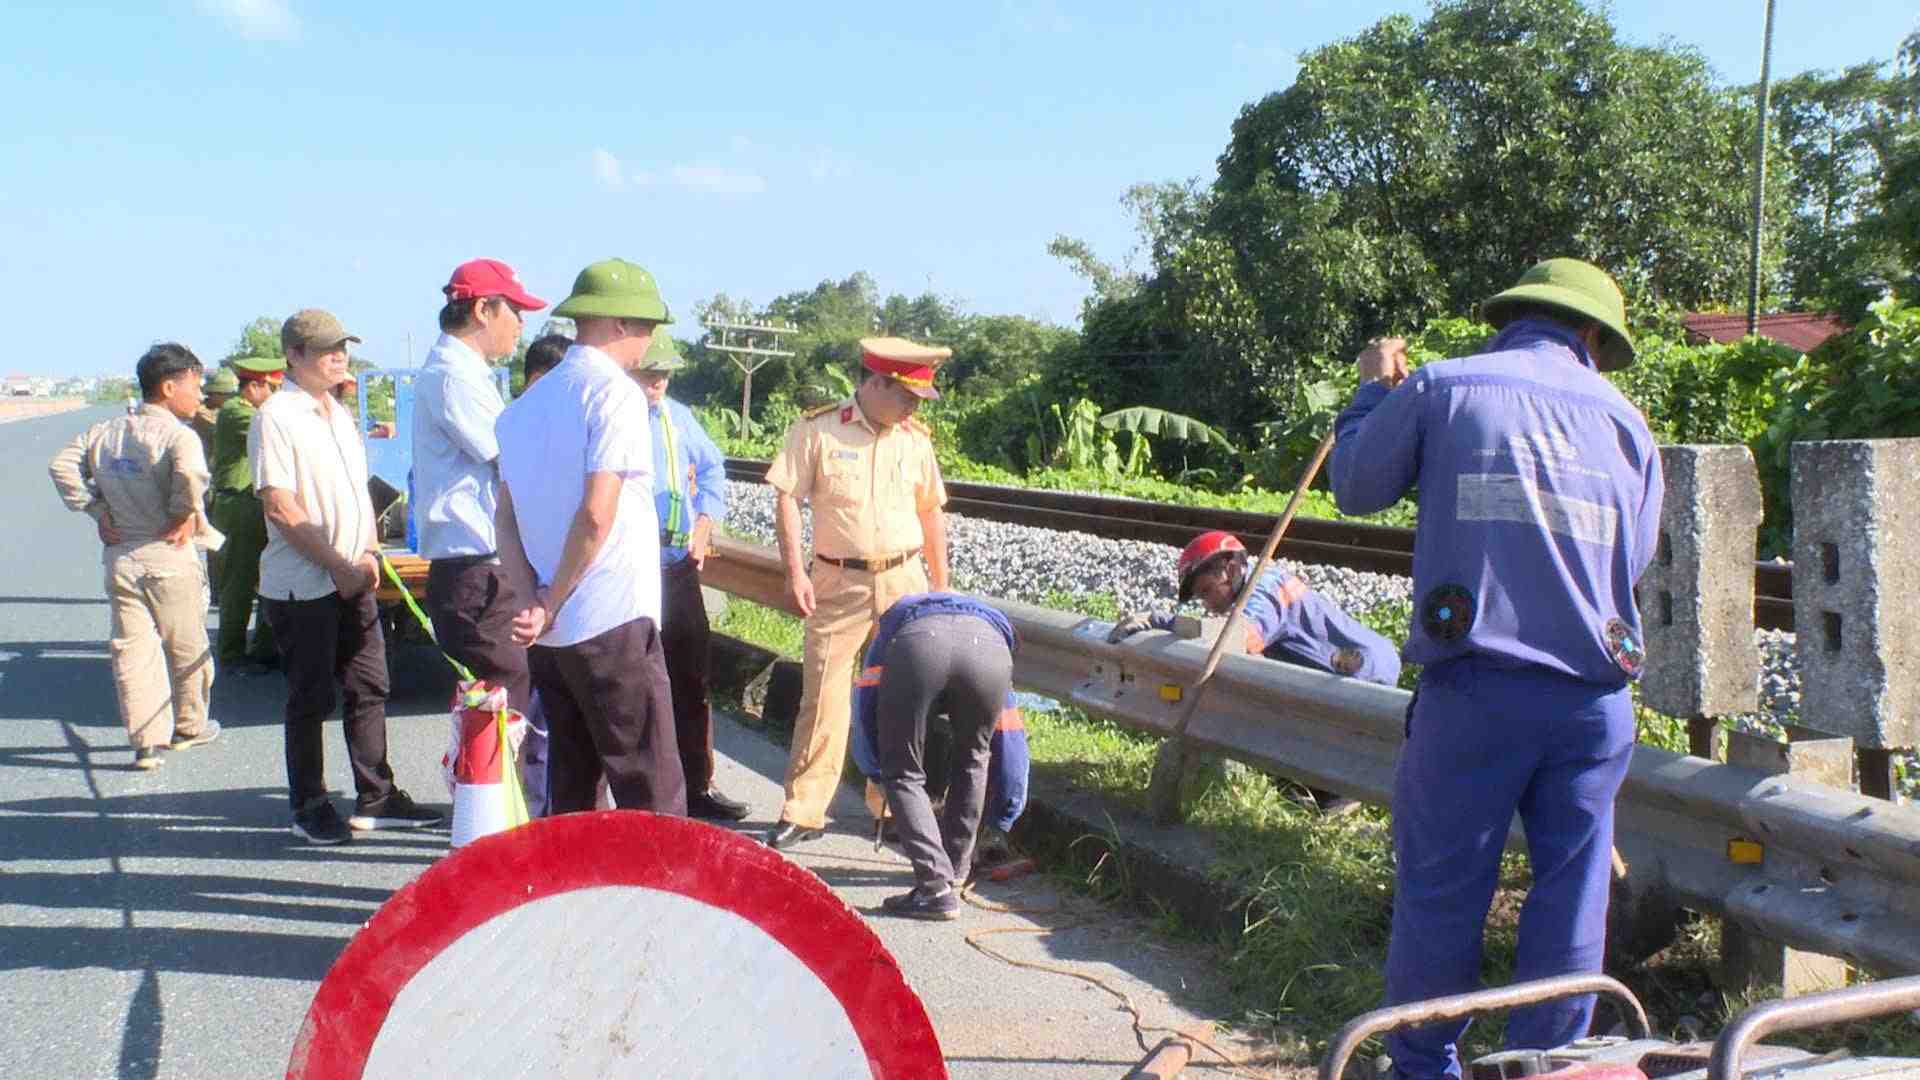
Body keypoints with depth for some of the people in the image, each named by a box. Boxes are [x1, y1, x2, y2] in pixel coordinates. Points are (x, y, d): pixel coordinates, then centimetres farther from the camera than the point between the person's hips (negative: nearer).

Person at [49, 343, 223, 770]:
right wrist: (185, 514, -16)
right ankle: (189, 726, 28)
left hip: (120, 557, 5)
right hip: (168, 557, -5)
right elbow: (190, 473, -33)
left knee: (131, 650, 7)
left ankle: (146, 740, 6)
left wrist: (97, 511, 5)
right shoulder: (177, 434, -14)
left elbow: (61, 466, 5)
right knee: (187, 649, 14)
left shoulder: (103, 432, 6)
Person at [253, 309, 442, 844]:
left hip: (352, 578, 8)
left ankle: (375, 797, 20)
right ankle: (309, 807, 14)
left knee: (369, 689, 11)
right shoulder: (275, 417, -11)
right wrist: (339, 566, -16)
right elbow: (280, 506, -17)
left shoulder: (339, 414, 15)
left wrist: (369, 553, 3)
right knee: (310, 700, 2)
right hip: (301, 586, -8)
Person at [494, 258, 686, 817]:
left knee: (570, 790, 16)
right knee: (652, 795, -4)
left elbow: (506, 518, 12)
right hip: (613, 625, -8)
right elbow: (597, 514, -19)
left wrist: (535, 600, 0)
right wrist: (551, 608, -9)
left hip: (551, 633, 8)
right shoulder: (616, 392, -11)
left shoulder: (526, 404, 15)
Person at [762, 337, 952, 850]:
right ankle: (803, 811, 4)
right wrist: (795, 572, -12)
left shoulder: (915, 439, 6)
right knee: (824, 693, -4)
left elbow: (931, 512, 14)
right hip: (839, 581, -3)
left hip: (904, 580, 4)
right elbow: (787, 499, -6)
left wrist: (941, 586, 14)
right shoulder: (817, 430, -6)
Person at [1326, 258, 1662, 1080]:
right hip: (1595, 698, 3)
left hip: (1474, 689, -2)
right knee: (1572, 897, 12)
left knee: (1441, 887, 9)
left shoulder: (1439, 388, 2)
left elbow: (1355, 488, 12)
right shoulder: (1625, 420, 10)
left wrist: (1373, 389, 26)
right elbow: (1635, 556, 16)